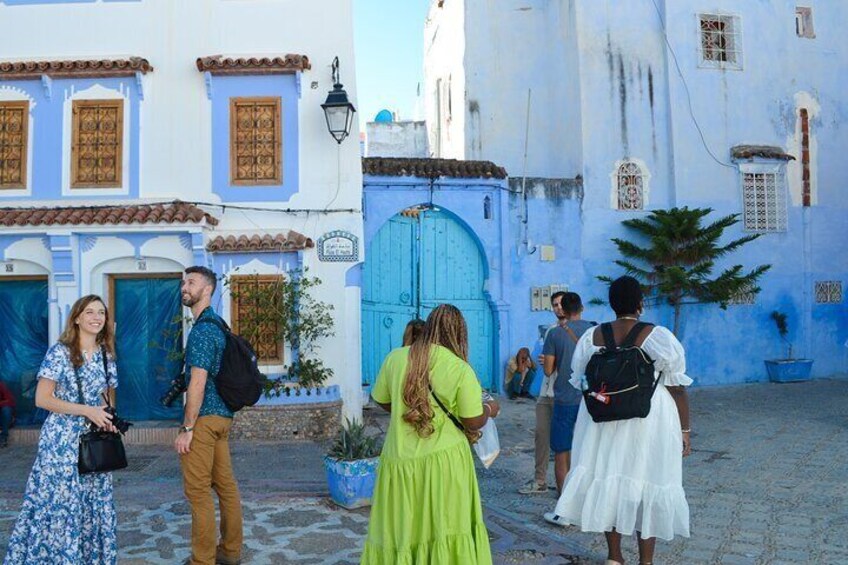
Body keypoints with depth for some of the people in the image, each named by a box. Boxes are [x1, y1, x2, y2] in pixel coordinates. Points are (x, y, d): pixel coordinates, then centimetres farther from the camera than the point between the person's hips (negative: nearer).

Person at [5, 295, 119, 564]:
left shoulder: (106, 355, 8)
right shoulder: (59, 352, -8)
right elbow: (42, 399, -12)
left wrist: (108, 419, -2)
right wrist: (86, 410, -17)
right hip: (62, 441, -5)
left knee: (94, 504, 10)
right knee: (59, 504, -3)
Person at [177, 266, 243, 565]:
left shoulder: (202, 330, -15)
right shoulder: (217, 325, 14)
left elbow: (198, 383, -19)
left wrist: (186, 428, -17)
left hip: (204, 418, -9)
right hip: (223, 415, 9)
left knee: (198, 490, 0)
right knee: (225, 484, 13)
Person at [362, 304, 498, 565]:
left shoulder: (395, 357, -2)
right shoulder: (461, 370, -10)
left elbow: (382, 402, 10)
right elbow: (473, 422, -6)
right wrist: (490, 409, 14)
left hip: (400, 460, 3)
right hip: (444, 460, -3)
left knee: (401, 531, 16)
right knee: (445, 532, 11)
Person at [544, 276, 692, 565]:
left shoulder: (592, 337, -1)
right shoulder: (658, 337, -10)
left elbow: (580, 382, 7)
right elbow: (677, 388, -7)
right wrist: (684, 430, 2)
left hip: (602, 422, 3)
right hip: (648, 424, -3)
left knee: (607, 479, 14)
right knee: (646, 482, 9)